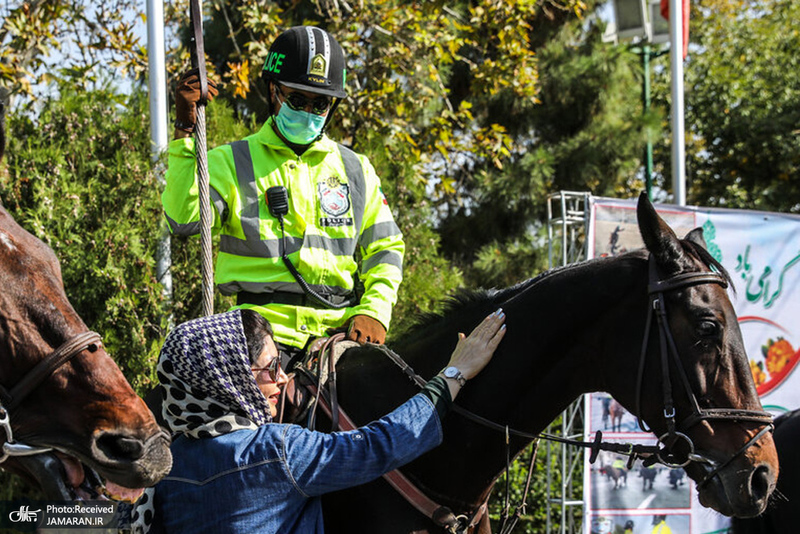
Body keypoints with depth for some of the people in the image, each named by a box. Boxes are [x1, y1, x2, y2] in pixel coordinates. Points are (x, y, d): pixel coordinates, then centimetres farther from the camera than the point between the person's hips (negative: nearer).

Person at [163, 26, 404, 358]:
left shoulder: (356, 170, 20)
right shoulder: (233, 162, 10)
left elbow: (385, 249, 22)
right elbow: (184, 218, -7)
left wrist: (373, 311, 3)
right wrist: (185, 131, -12)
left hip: (340, 331, 3)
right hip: (265, 329, -3)